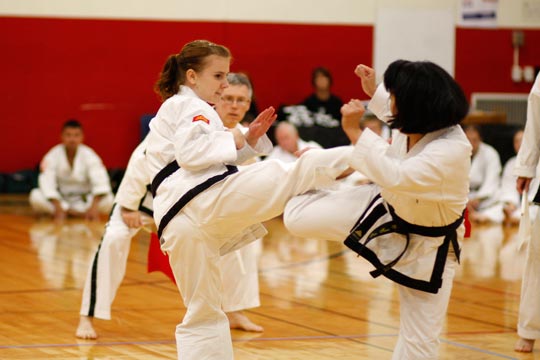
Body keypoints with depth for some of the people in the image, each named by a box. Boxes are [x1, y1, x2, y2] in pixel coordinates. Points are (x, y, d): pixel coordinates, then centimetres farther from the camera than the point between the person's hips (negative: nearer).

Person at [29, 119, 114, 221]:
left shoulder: (89, 155, -13)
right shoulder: (52, 155, -13)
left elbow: (100, 180, -25)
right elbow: (47, 181, -23)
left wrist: (94, 205, -39)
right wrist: (57, 207, -35)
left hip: (84, 200, 0)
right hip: (60, 198, 0)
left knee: (108, 200, -28)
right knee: (35, 197, -30)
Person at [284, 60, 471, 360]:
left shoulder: (452, 150, -39)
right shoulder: (416, 123, -16)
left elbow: (395, 176, -48)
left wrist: (354, 130, -43)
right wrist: (374, 92, 12)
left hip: (424, 247, -6)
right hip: (385, 209, 6)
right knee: (299, 219, 3)